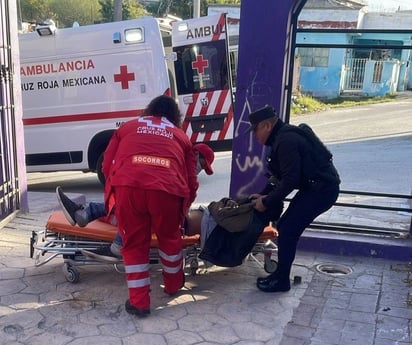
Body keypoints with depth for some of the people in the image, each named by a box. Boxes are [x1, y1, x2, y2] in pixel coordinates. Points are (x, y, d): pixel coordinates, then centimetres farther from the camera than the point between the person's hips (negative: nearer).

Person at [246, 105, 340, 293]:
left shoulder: (286, 141, -22)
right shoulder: (282, 137, 11)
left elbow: (289, 180, -25)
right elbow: (279, 174, 18)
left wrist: (267, 202, -15)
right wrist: (264, 194, 10)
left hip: (322, 189, -10)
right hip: (314, 187, 10)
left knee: (288, 231, -8)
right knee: (284, 227, 12)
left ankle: (281, 281, 5)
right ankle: (280, 274, 22)